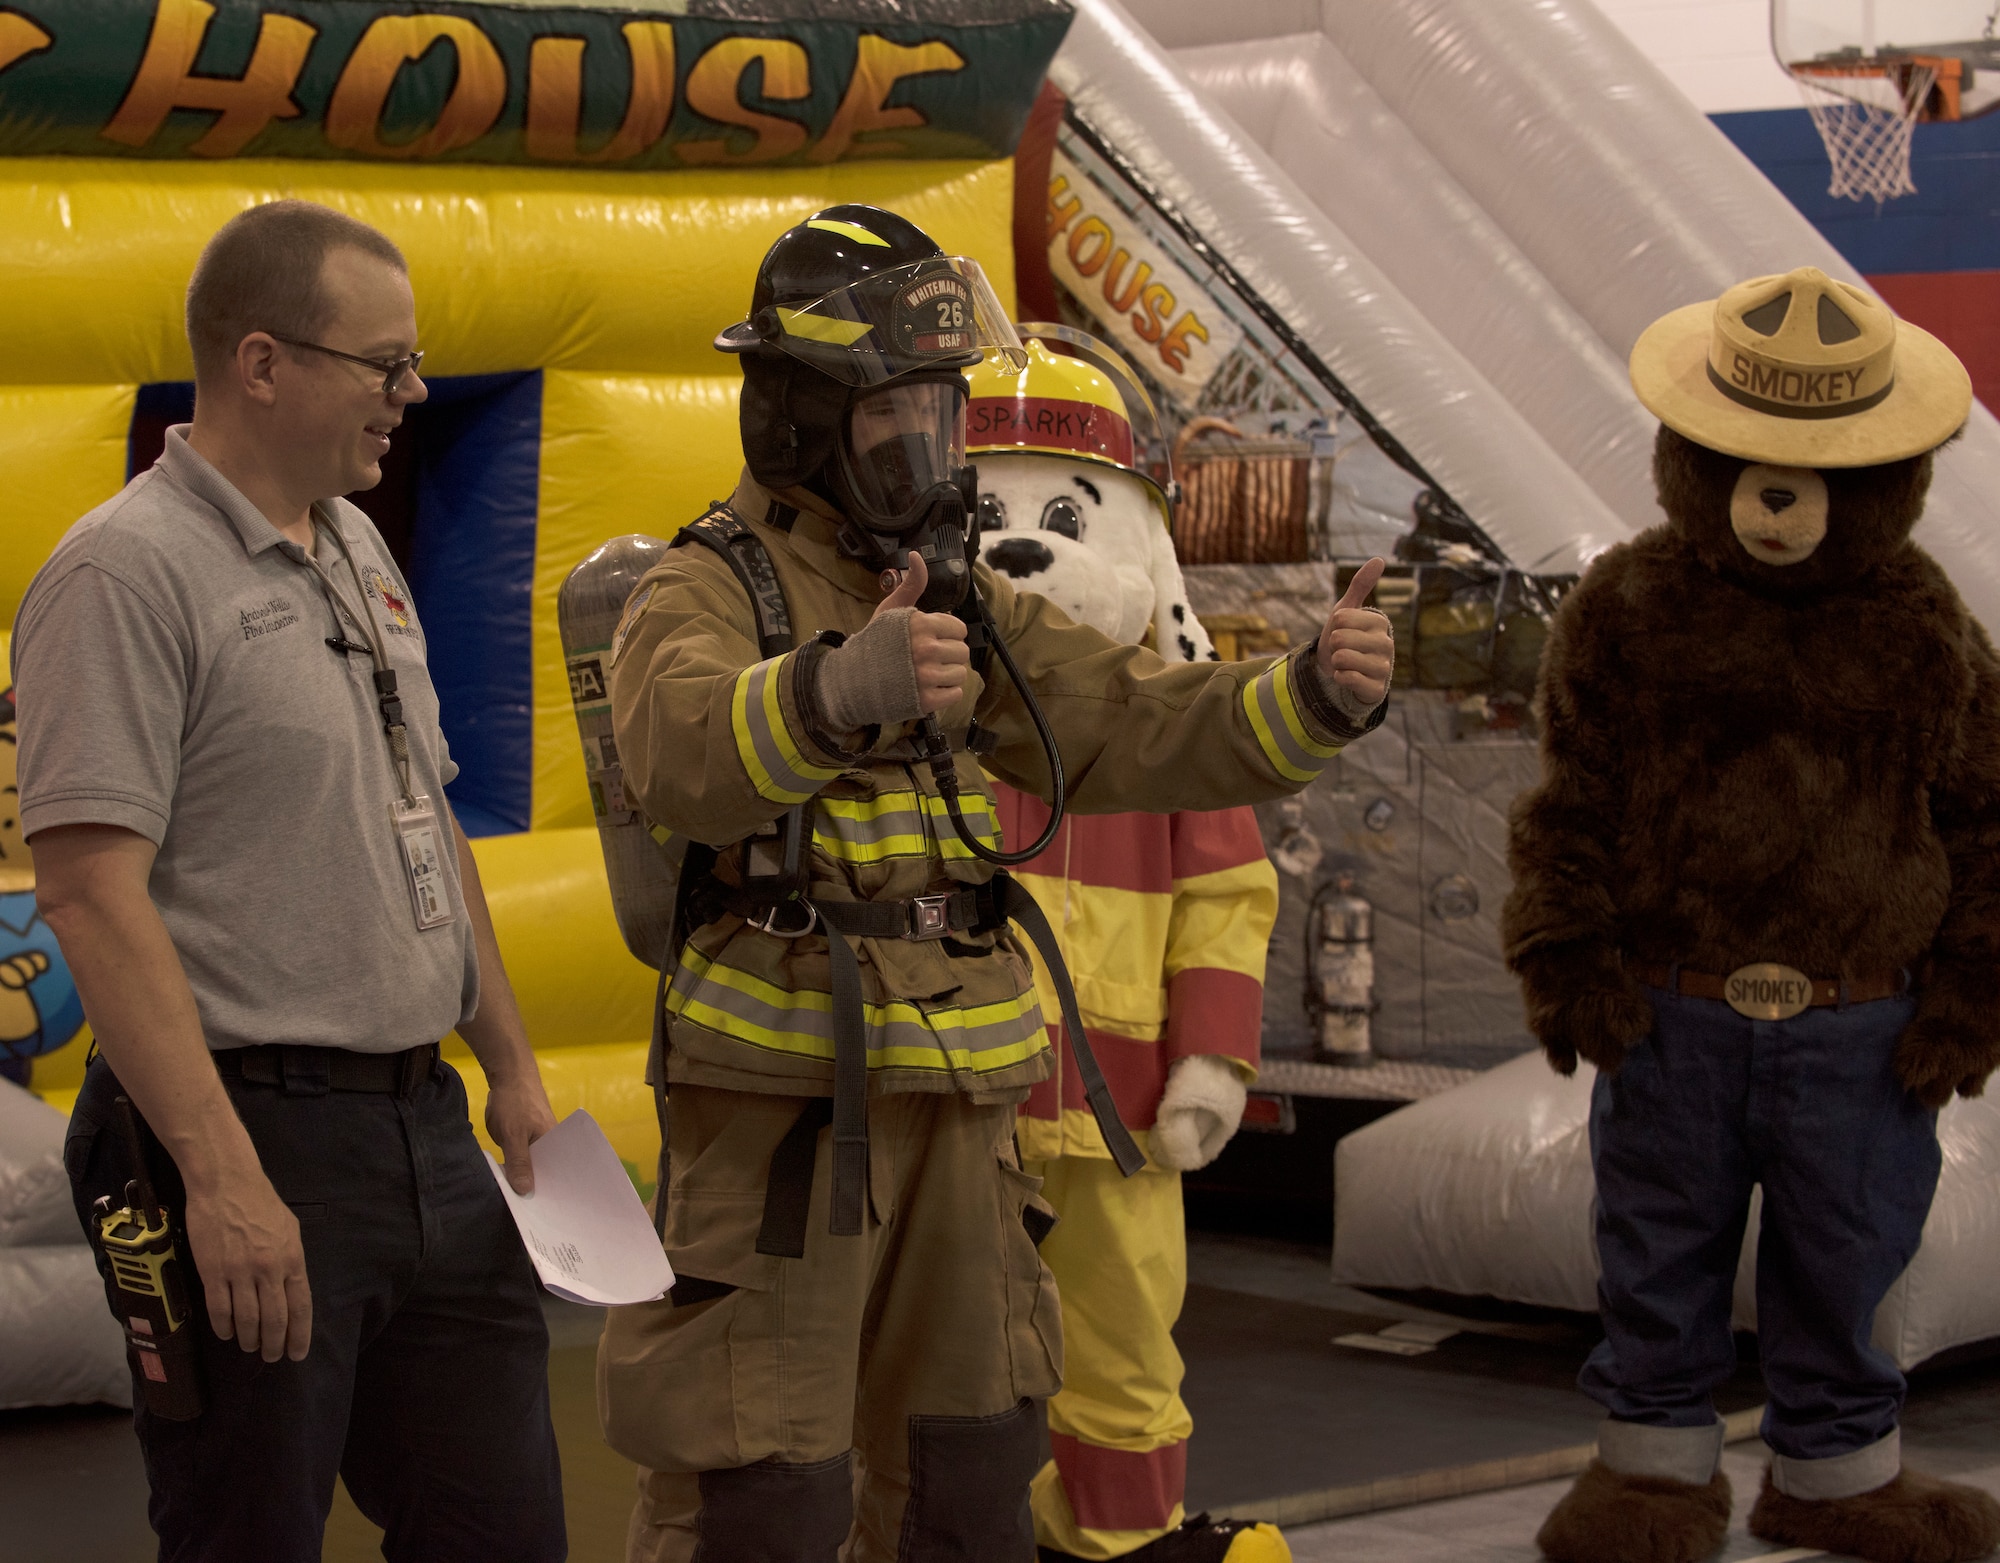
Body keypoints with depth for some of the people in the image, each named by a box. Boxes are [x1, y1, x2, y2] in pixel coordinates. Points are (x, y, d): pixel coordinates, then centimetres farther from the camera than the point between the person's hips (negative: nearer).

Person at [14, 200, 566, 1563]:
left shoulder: (360, 557, 15)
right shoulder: (129, 570, -12)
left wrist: (511, 1063, 20)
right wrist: (221, 1178, -24)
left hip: (429, 1133, 8)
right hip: (257, 1141, -8)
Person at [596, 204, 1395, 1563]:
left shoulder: (962, 603, 13)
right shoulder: (710, 593, -10)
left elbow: (1139, 729, 6)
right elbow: (685, 750, -33)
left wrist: (1319, 692, -13)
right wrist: (845, 686, -54)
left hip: (953, 1103, 7)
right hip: (781, 1090, -7)